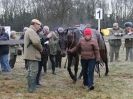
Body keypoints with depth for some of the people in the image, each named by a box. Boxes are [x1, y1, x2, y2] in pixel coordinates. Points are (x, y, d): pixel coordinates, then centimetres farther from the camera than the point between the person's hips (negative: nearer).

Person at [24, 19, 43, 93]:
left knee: (31, 71, 19)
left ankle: (31, 86, 30)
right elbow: (36, 42, -28)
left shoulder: (30, 31, 20)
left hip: (31, 54, 11)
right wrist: (41, 49, -12)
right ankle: (31, 88, -4)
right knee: (33, 71, -8)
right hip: (32, 55, -11)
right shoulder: (31, 31, -16)